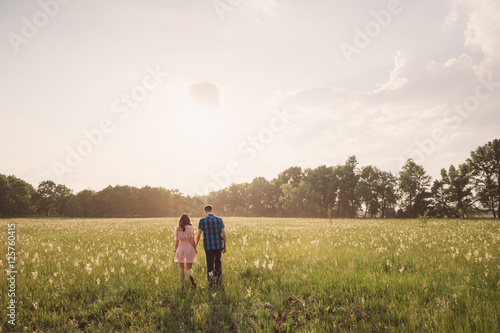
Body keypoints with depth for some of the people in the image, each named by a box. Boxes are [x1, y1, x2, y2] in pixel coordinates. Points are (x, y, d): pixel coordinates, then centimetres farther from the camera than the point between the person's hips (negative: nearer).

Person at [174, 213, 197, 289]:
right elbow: (192, 240, -9)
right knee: (189, 268, 6)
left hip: (181, 248, 2)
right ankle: (191, 277, -24)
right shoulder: (190, 228, -8)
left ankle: (182, 284, 14)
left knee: (181, 268, 15)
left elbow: (177, 241, 1)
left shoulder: (177, 229, -1)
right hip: (189, 247, -2)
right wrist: (195, 249, 3)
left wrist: (175, 249, 14)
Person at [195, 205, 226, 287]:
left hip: (208, 246, -2)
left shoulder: (202, 221, -5)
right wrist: (224, 246, 9)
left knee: (209, 264, 8)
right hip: (218, 245, 2)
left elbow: (198, 235, -7)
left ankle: (210, 283, 1)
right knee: (217, 261, 23)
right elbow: (224, 234, -1)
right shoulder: (219, 219, 0)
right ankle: (218, 280, 24)